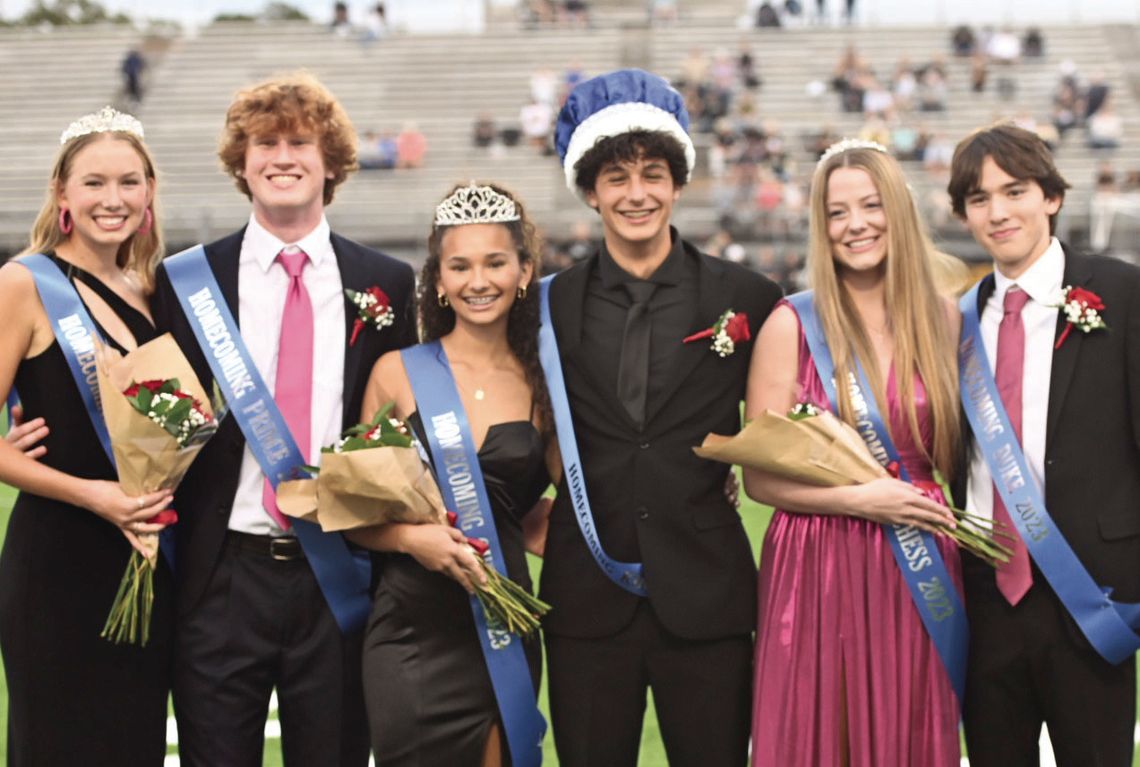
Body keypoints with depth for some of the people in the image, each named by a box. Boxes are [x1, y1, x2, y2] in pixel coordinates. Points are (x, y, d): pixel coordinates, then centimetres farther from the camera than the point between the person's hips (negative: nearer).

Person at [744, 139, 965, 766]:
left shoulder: (942, 321, 6)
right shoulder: (790, 325, -3)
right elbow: (758, 477, -4)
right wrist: (859, 498, -14)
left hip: (922, 574, 3)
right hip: (817, 573, -2)